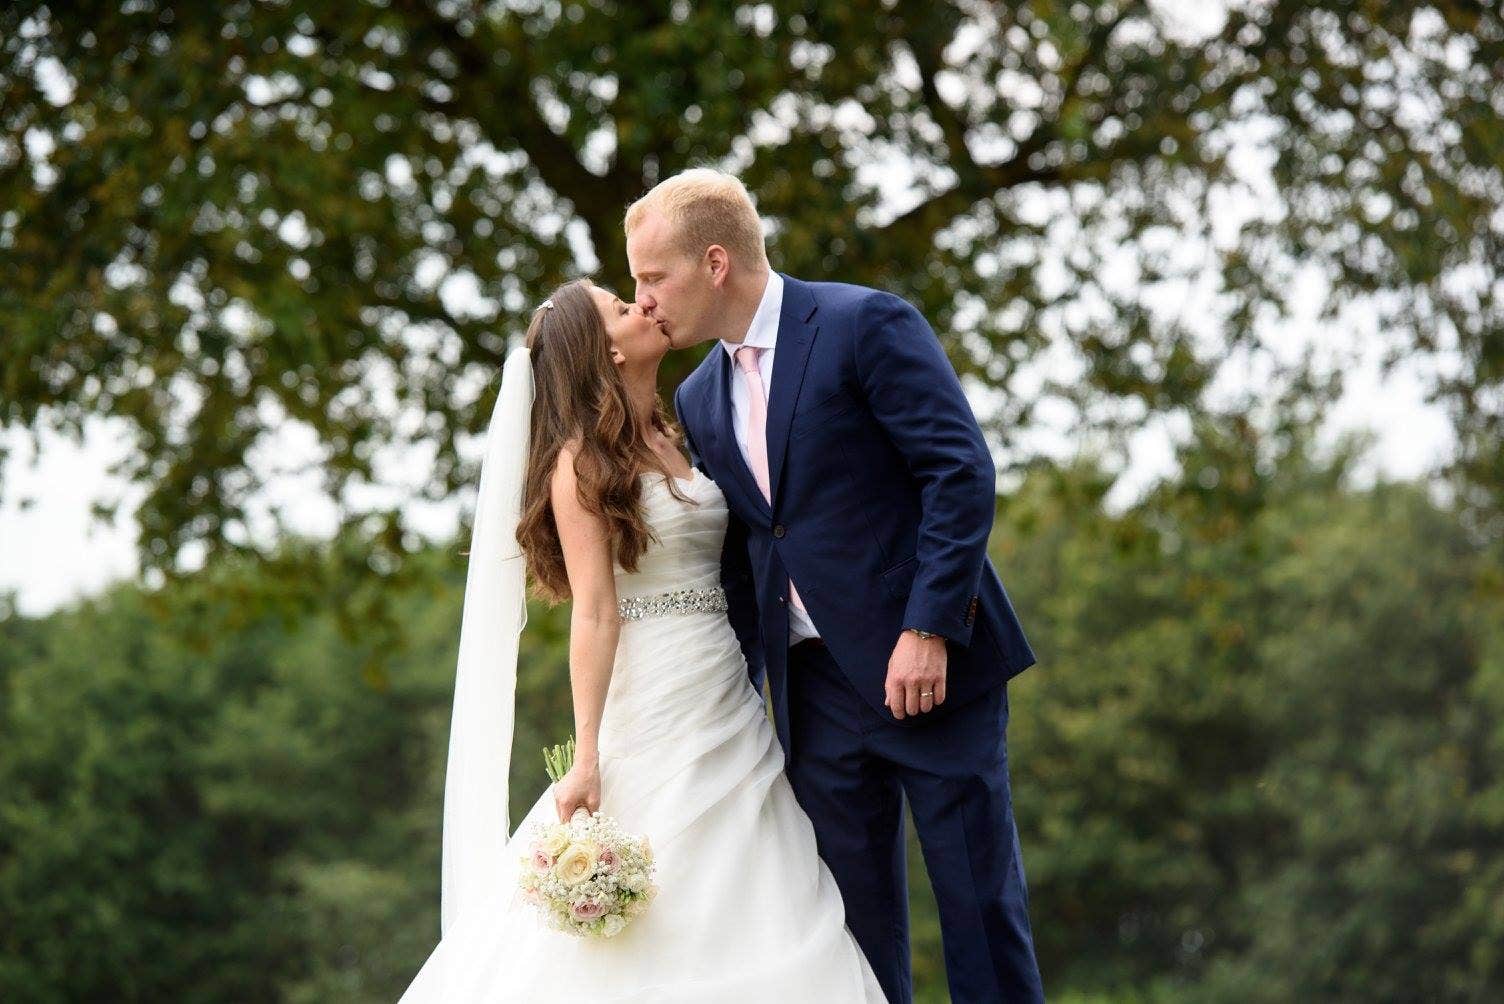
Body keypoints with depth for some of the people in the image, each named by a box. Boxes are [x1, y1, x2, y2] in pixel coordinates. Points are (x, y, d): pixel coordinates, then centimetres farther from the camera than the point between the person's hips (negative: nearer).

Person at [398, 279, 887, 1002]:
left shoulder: (670, 440, 14)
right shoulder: (583, 462, -8)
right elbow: (595, 615, -15)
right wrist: (588, 759, -19)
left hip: (733, 710, 7)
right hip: (658, 718, -7)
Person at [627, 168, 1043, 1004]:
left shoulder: (865, 325, -7)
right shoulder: (700, 401, 14)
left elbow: (962, 471, -13)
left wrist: (928, 630, -19)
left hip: (929, 663, -6)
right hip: (813, 685, 6)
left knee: (979, 898, -1)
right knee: (855, 919, 7)